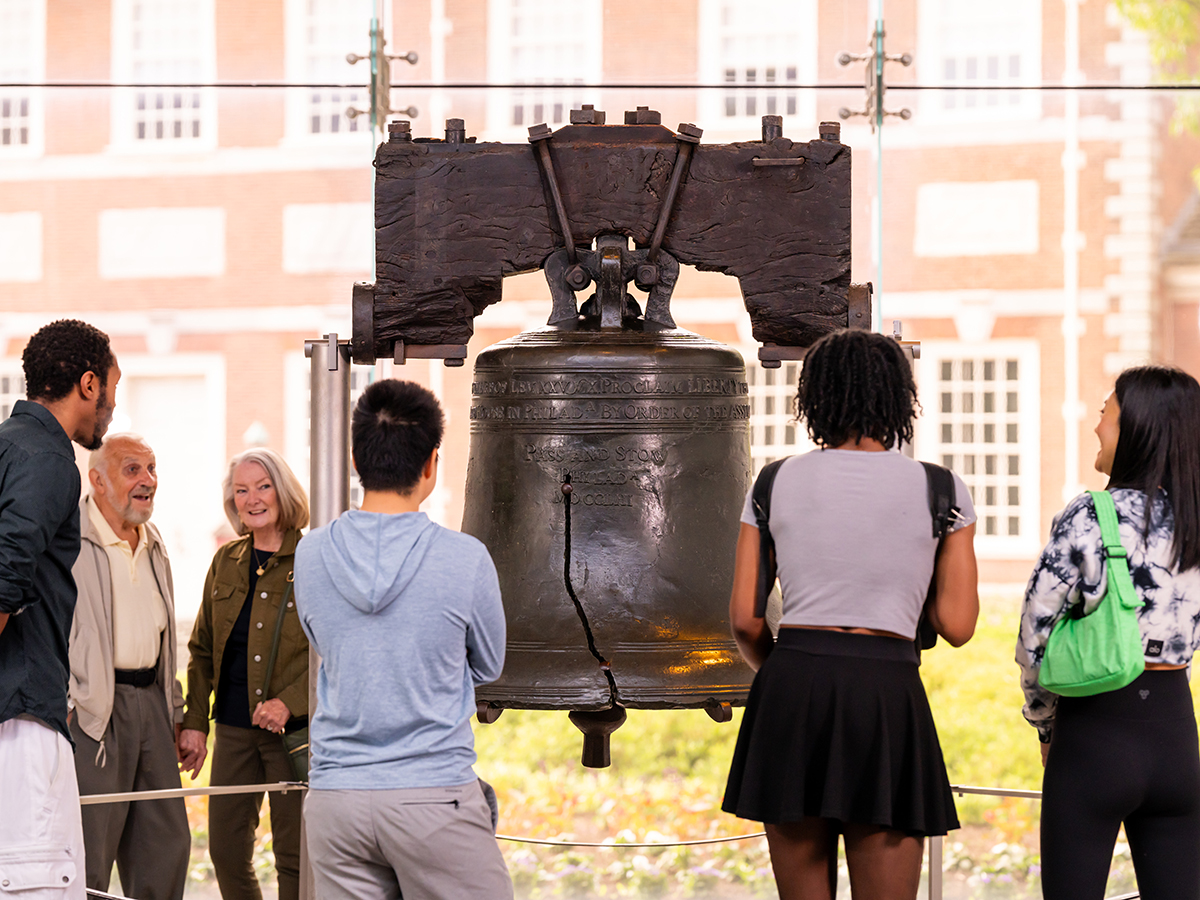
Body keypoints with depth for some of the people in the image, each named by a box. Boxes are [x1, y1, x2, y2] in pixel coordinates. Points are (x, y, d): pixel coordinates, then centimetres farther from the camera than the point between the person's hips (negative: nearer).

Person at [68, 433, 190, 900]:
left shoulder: (152, 546, 17)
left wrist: (176, 710, 21)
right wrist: (67, 701, -17)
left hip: (151, 700, 8)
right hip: (95, 706, -8)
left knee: (167, 844, 9)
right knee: (89, 849, -6)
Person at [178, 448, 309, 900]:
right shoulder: (226, 562, 11)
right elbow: (203, 649, 17)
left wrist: (290, 702, -17)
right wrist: (194, 721, 9)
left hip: (296, 730, -5)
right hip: (234, 727, 5)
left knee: (293, 856, -3)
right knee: (225, 851, 5)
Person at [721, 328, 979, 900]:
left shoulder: (776, 483, 7)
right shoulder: (941, 490, 2)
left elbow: (744, 618, 5)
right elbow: (957, 626, 2)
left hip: (790, 688, 2)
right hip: (886, 696, -2)